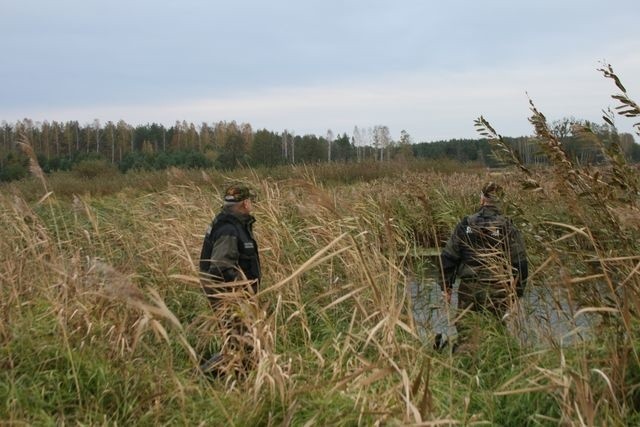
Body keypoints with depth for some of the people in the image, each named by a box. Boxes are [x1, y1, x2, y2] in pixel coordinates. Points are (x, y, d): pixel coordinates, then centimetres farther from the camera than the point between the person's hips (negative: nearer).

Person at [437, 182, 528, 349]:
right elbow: (520, 263, -3)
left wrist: (446, 286, 11)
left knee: (465, 332, 10)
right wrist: (517, 293, 7)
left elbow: (448, 257, 3)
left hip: (468, 289, 1)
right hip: (497, 292, -1)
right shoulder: (508, 228, -4)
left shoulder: (465, 225, 2)